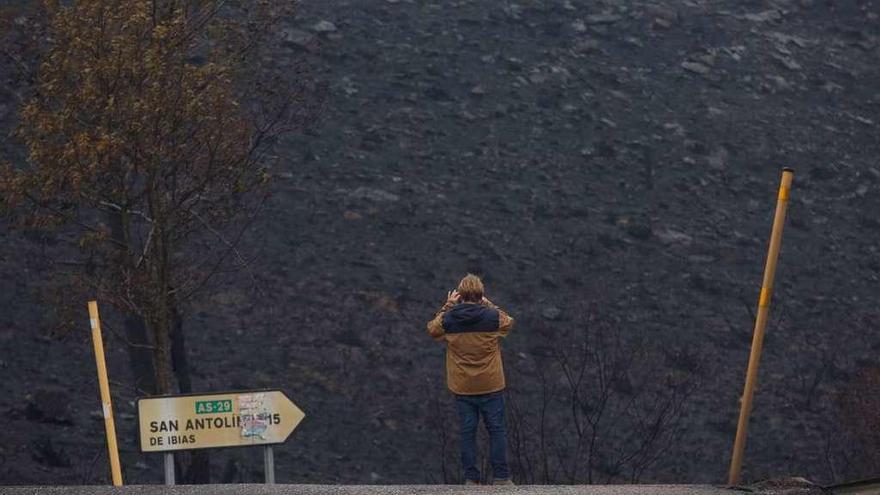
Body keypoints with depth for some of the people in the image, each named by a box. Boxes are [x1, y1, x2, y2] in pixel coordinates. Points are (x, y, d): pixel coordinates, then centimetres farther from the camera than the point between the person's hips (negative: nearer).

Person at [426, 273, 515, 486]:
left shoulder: (448, 319, -8)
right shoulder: (492, 317, -10)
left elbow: (432, 328, 14)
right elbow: (509, 323, 13)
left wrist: (447, 306, 14)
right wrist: (489, 305, 15)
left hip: (462, 387, 1)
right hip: (490, 386, -1)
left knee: (467, 431, 6)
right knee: (497, 429, 7)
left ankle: (471, 478, 5)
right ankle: (500, 476, 4)